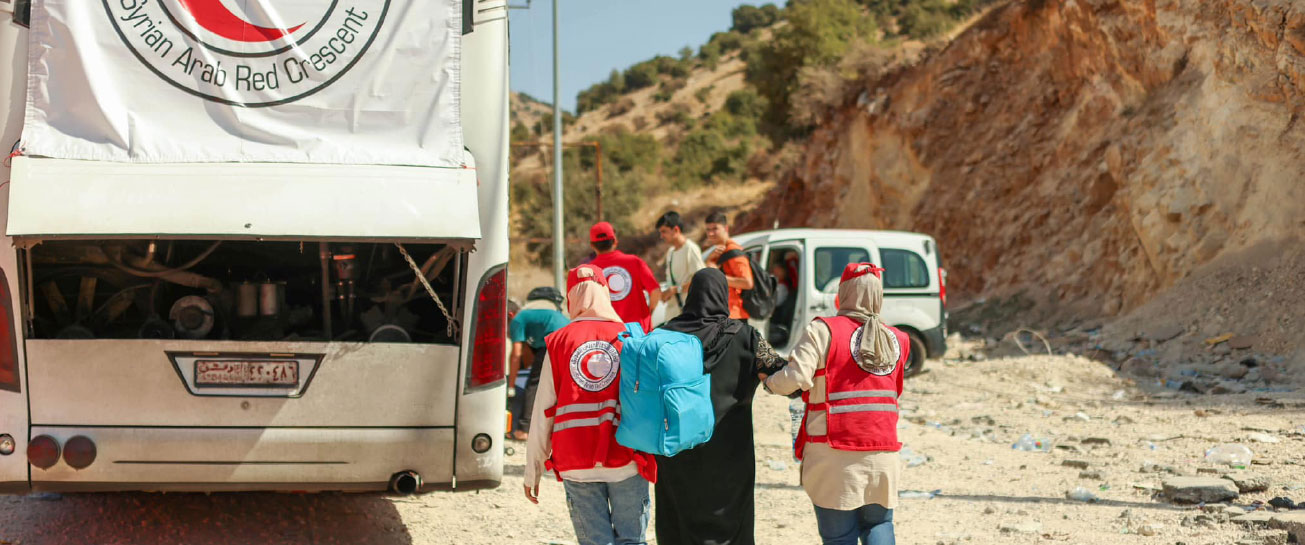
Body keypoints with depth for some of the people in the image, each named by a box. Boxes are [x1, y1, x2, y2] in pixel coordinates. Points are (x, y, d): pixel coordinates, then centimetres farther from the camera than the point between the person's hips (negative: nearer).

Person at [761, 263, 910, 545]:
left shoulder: (823, 331, -7)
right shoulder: (897, 341, 9)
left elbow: (794, 378, -16)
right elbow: (893, 393, 8)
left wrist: (768, 382, 4)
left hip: (833, 451, -4)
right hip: (883, 451, 4)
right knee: (878, 522, 19)